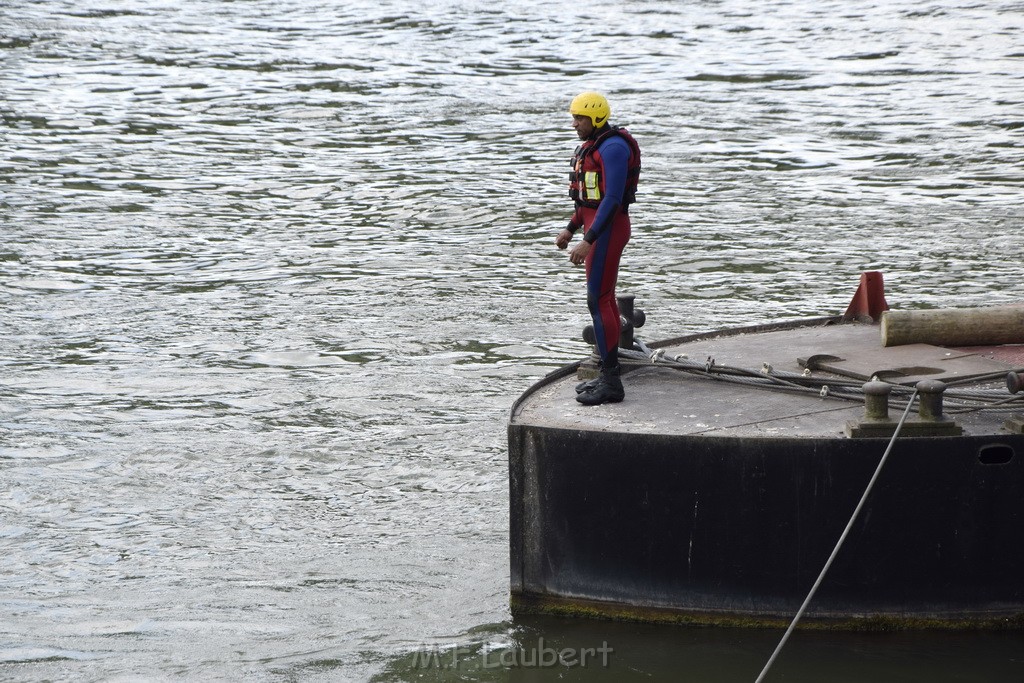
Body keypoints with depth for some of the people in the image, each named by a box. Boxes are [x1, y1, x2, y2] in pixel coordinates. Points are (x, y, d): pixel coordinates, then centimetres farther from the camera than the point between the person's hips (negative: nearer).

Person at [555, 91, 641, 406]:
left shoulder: (612, 148, -21)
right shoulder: (594, 145, 13)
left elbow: (613, 199, -26)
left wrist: (587, 241, -28)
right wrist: (570, 229, 20)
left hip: (608, 229, -11)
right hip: (597, 226, 11)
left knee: (598, 302, -10)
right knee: (604, 298, 14)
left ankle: (611, 383, -9)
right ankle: (609, 374, 21)